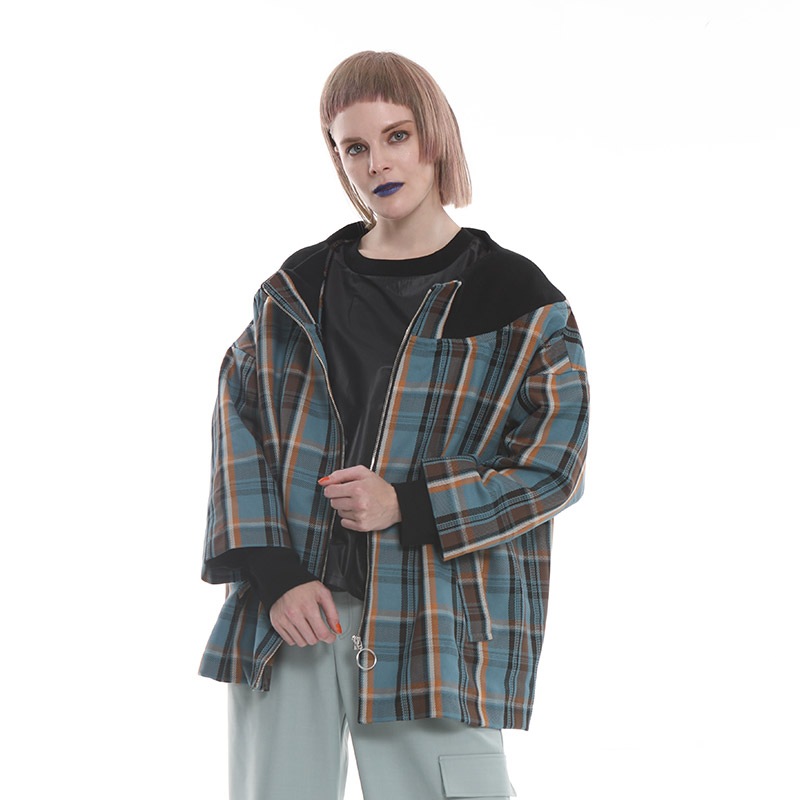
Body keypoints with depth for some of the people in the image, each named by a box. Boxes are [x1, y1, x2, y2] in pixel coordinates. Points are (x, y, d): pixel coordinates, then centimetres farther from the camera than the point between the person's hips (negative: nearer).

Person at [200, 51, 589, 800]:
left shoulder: (517, 301, 1)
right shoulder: (296, 292, 10)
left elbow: (553, 465, -2)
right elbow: (239, 428, 5)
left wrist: (409, 506, -13)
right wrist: (274, 574, -8)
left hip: (436, 622, -2)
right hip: (288, 607, 3)